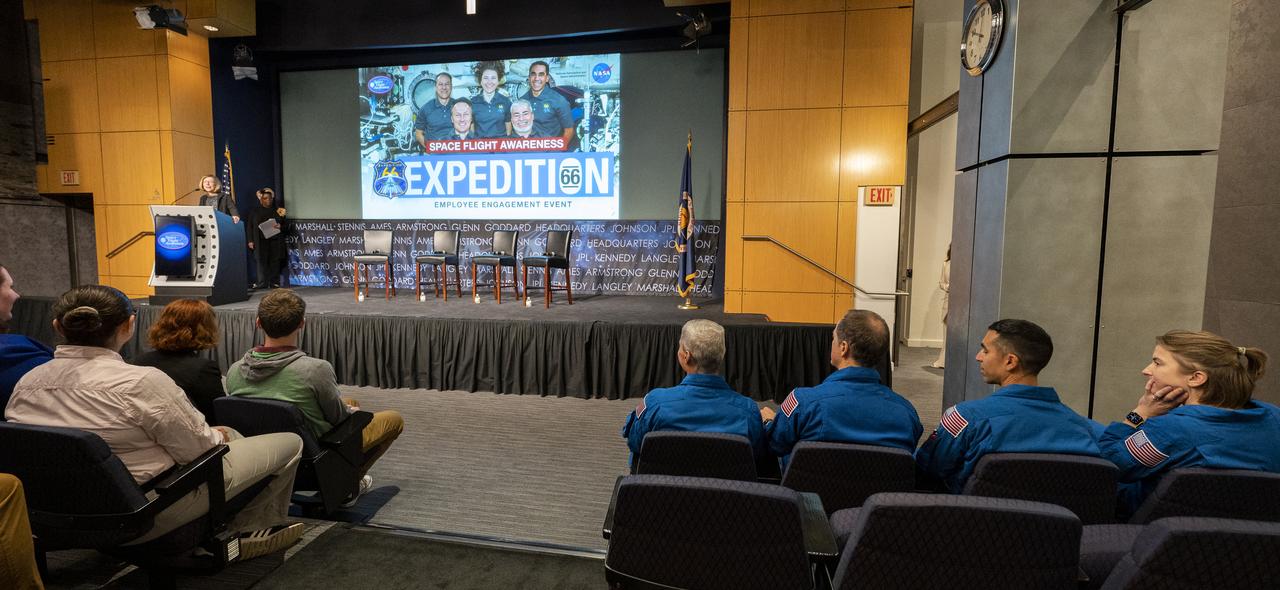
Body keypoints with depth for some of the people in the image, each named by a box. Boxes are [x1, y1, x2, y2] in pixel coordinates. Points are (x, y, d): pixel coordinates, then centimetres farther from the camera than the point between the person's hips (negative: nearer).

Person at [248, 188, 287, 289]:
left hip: (275, 240, 1)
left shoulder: (277, 210, 12)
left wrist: (279, 226, -12)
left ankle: (274, 282, 5)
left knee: (275, 261, 0)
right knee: (262, 262, -3)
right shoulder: (254, 211, 11)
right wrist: (251, 240, 2)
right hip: (261, 241, 0)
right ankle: (262, 283, -1)